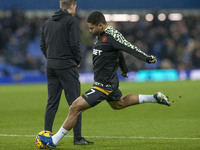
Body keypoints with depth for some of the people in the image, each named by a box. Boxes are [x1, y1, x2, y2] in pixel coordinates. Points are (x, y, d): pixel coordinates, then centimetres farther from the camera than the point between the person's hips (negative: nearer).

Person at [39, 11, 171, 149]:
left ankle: (54, 141, -5)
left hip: (104, 85, -11)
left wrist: (147, 58, -33)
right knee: (119, 104, 34)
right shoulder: (100, 35, 5)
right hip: (109, 81, 11)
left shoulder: (113, 36, -22)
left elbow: (130, 48, -26)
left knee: (75, 108, -12)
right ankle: (155, 98, 37)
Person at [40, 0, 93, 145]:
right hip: (67, 67, -6)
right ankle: (78, 137, -5)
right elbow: (74, 44, -14)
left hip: (51, 67, 6)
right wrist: (77, 60, 1)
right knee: (75, 103, -3)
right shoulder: (72, 20, -7)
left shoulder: (47, 22, 12)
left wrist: (51, 58, 16)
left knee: (52, 103, 11)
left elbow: (43, 46, 13)